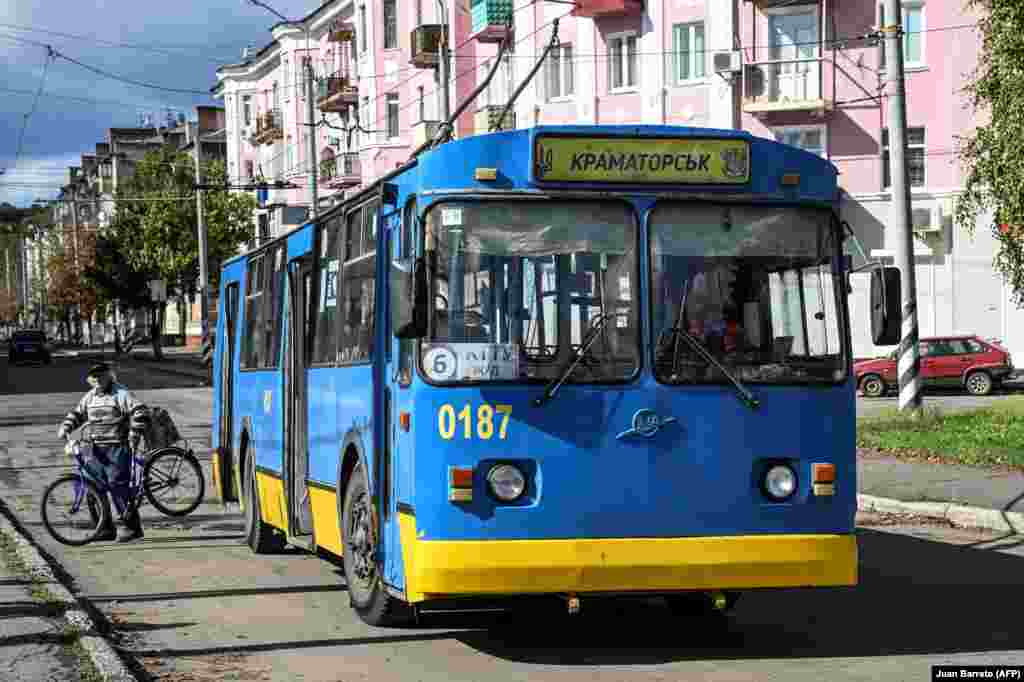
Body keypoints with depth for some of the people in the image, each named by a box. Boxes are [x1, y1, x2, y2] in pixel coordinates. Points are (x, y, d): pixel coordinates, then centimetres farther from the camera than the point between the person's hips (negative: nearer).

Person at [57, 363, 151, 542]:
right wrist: (65, 427, 6)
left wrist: (134, 436, -19)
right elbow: (77, 414, 24)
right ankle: (106, 529, 15)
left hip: (117, 449, -8)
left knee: (117, 486, -14)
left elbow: (141, 412, -16)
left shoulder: (121, 395, -8)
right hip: (97, 450, 8)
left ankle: (131, 526, -7)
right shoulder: (90, 397, 14)